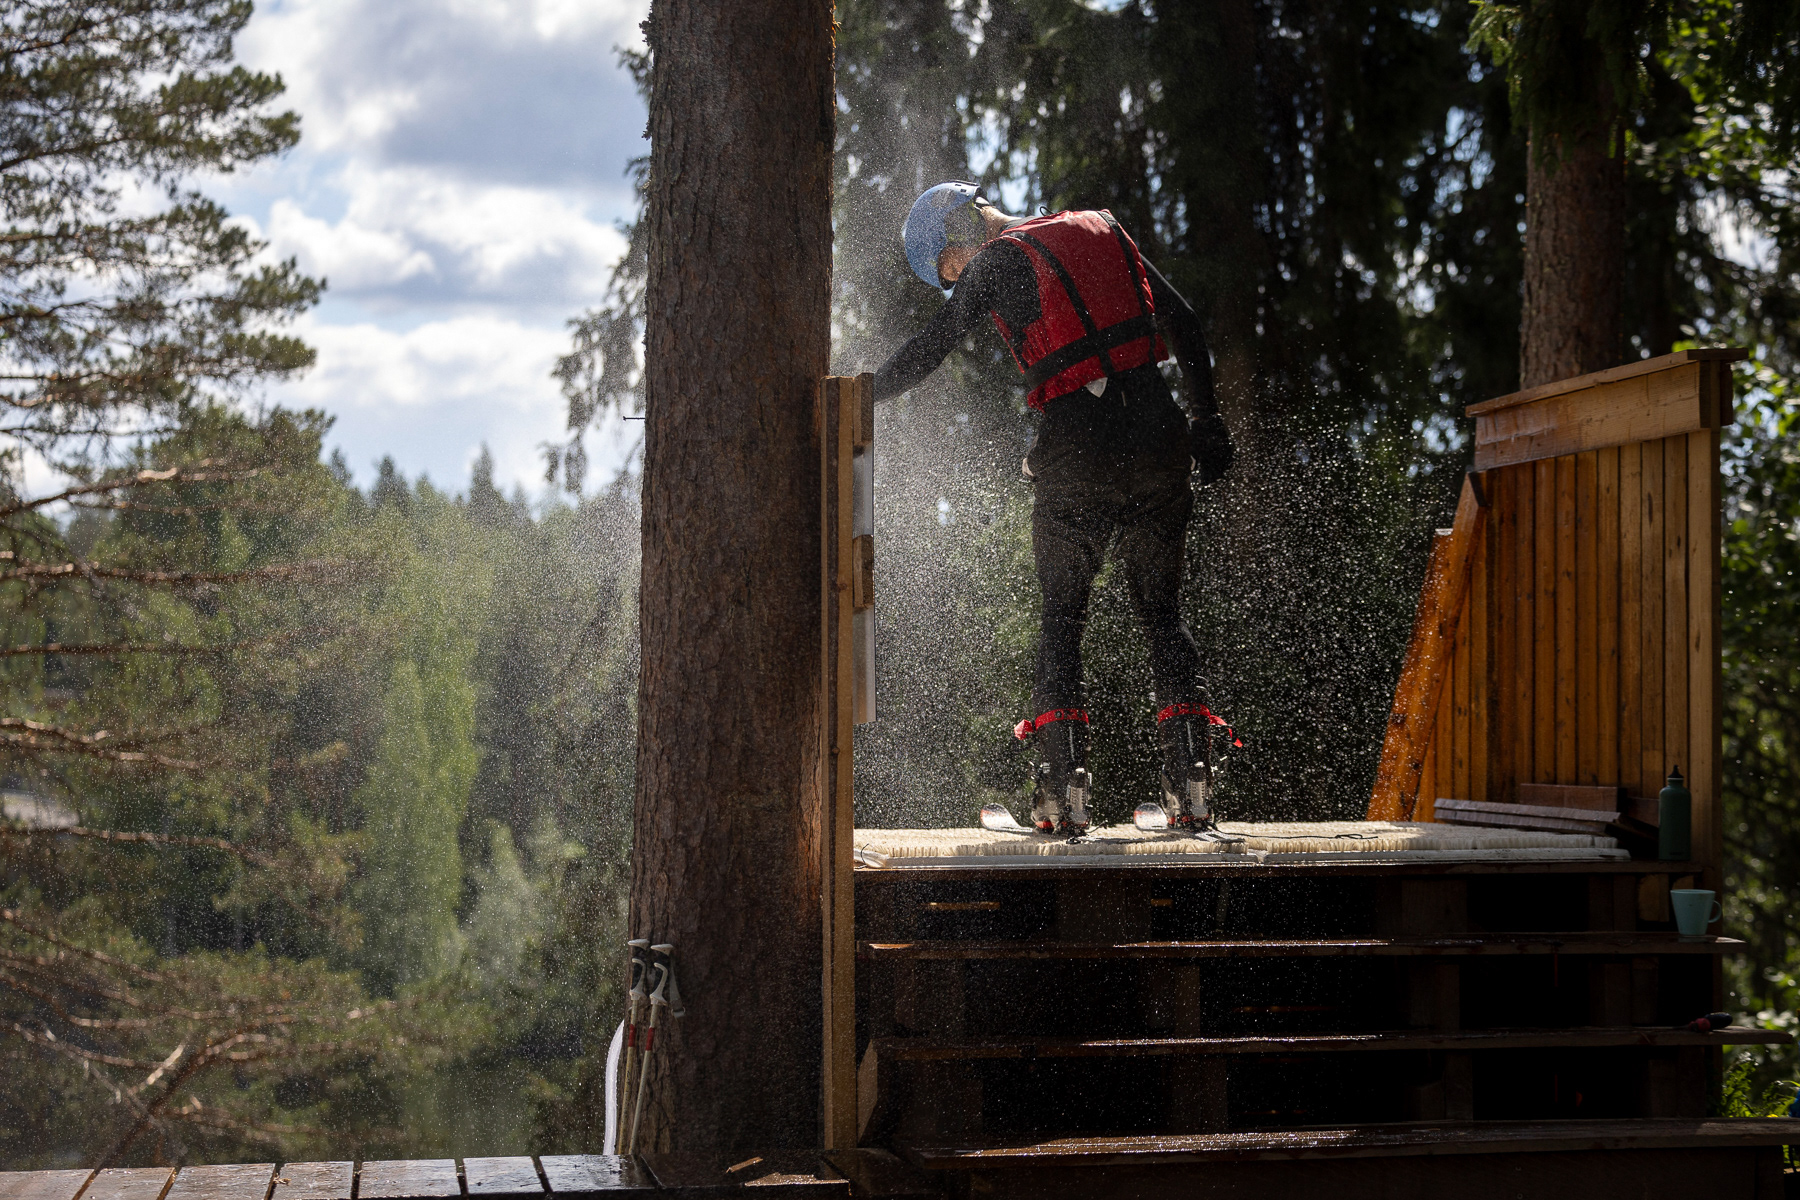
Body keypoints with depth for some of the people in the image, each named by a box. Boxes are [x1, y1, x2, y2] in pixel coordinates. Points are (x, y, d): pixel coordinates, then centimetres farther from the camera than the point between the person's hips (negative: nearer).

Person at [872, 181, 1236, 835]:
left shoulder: (997, 262, 3)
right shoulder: (1103, 231, 17)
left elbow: (927, 351, 1)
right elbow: (1184, 325, 16)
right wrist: (1206, 419, 21)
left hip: (1078, 445, -4)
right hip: (1159, 437, 4)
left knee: (1061, 617, 8)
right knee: (1162, 612, 12)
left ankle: (1063, 785, -1)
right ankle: (1190, 785, 3)